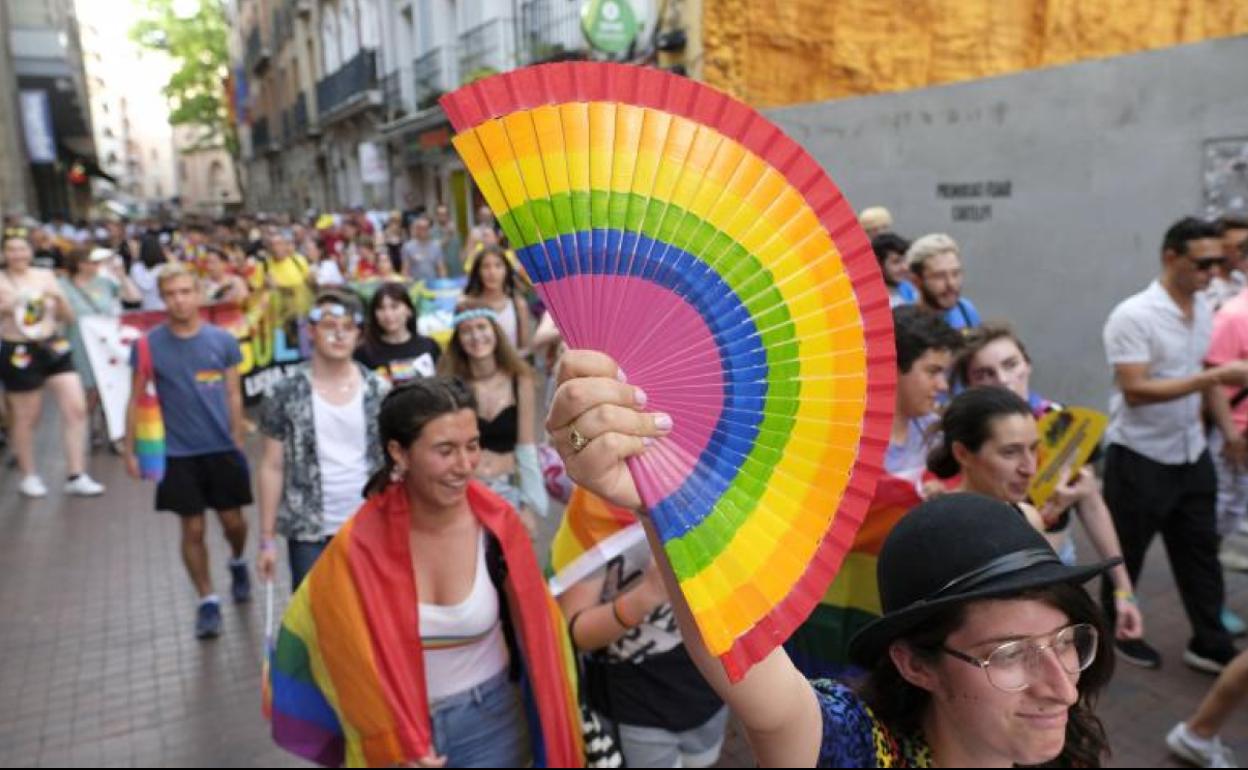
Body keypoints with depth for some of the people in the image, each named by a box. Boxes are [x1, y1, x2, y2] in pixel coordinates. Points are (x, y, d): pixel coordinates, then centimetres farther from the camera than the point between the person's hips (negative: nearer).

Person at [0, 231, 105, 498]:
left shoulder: (46, 275, 6)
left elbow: (69, 319, 8)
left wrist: (59, 298, -9)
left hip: (54, 349, 4)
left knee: (76, 408, -3)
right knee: (26, 418, 8)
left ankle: (76, 476, 5)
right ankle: (28, 476, 27)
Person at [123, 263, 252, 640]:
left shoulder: (223, 340, -4)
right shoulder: (148, 345, -5)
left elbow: (234, 394, 2)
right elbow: (136, 400, 1)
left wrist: (238, 440, 2)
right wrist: (130, 450, 1)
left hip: (222, 448, 1)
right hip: (177, 453, 0)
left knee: (232, 520, 11)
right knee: (192, 529, 5)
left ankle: (238, 563, 43)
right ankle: (208, 602, 20)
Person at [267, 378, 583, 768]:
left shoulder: (497, 526, -18)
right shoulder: (360, 543, -19)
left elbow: (534, 634, -9)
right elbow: (346, 645, -6)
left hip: (489, 724, 0)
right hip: (397, 726, 0)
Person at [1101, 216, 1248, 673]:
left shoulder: (1204, 310, 5)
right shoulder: (1133, 316, -20)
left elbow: (1205, 374, 16)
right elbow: (1134, 391, -26)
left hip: (1191, 454, 7)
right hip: (1140, 457, -7)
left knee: (1200, 551, 13)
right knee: (1127, 553, 10)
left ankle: (1210, 645, 26)